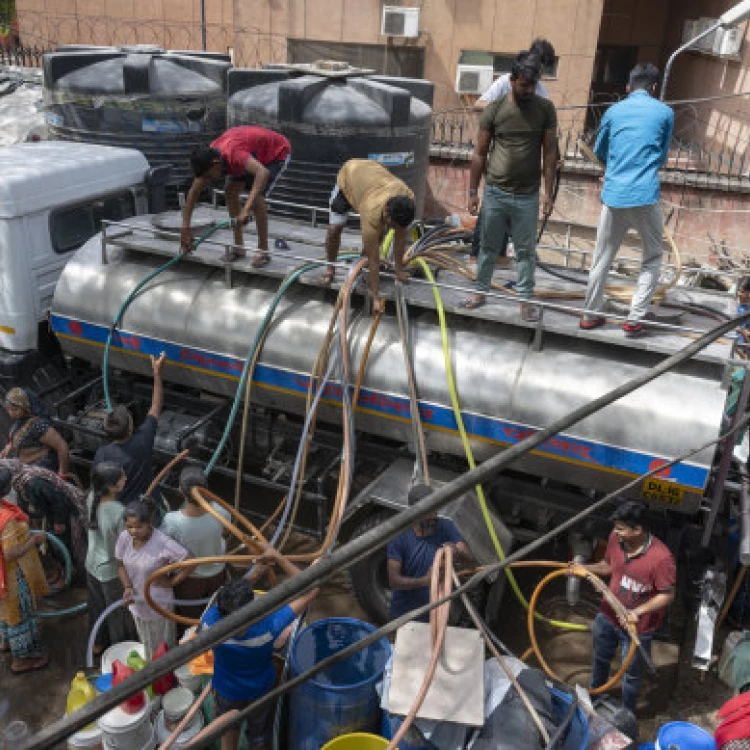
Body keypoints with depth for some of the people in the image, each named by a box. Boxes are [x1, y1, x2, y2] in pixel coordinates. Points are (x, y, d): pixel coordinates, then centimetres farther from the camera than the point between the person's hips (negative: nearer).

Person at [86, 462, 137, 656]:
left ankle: (98, 643, 52)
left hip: (92, 565, 7)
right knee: (119, 614, 20)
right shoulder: (121, 513, -36)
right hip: (112, 571, -6)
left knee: (97, 607, 30)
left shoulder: (92, 498, -16)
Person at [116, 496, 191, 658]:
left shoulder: (163, 543, -32)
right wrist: (128, 587, -16)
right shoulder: (124, 538, -16)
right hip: (136, 602, 5)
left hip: (158, 604, -5)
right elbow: (121, 565, 0)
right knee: (145, 642, 30)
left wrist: (171, 582, -19)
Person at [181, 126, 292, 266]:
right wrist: (185, 228, -11)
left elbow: (263, 173, -57)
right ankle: (238, 247, 7)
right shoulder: (208, 158, -16)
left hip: (277, 152, -8)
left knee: (257, 197, -23)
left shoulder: (233, 154, -40)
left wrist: (246, 209, -62)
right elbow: (193, 193, -8)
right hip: (256, 153, 8)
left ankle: (263, 251, -10)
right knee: (230, 191, -2)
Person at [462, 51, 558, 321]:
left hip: (528, 195, 0)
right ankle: (481, 291, 28)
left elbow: (549, 152, 1)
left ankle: (526, 299, 20)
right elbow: (479, 153, 1)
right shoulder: (494, 110, -4)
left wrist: (549, 193, -3)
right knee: (488, 246, 13)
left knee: (526, 250, 8)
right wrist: (473, 191, -1)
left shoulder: (545, 109, -2)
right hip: (495, 192, 0)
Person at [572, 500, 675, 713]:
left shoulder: (661, 557, -32)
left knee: (631, 674, 19)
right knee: (600, 659, 29)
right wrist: (584, 568, -12)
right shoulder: (616, 538, -15)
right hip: (607, 616, 5)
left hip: (637, 628, -5)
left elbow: (667, 595, -21)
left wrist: (638, 611, -31)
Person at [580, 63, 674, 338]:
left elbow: (599, 153, 21)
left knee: (602, 258, 13)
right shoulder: (664, 112, 3)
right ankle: (634, 319, 4)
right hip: (646, 196, -2)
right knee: (653, 257, 12)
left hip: (613, 195, 3)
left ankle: (590, 315, 20)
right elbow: (663, 157, 14)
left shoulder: (613, 111, 9)